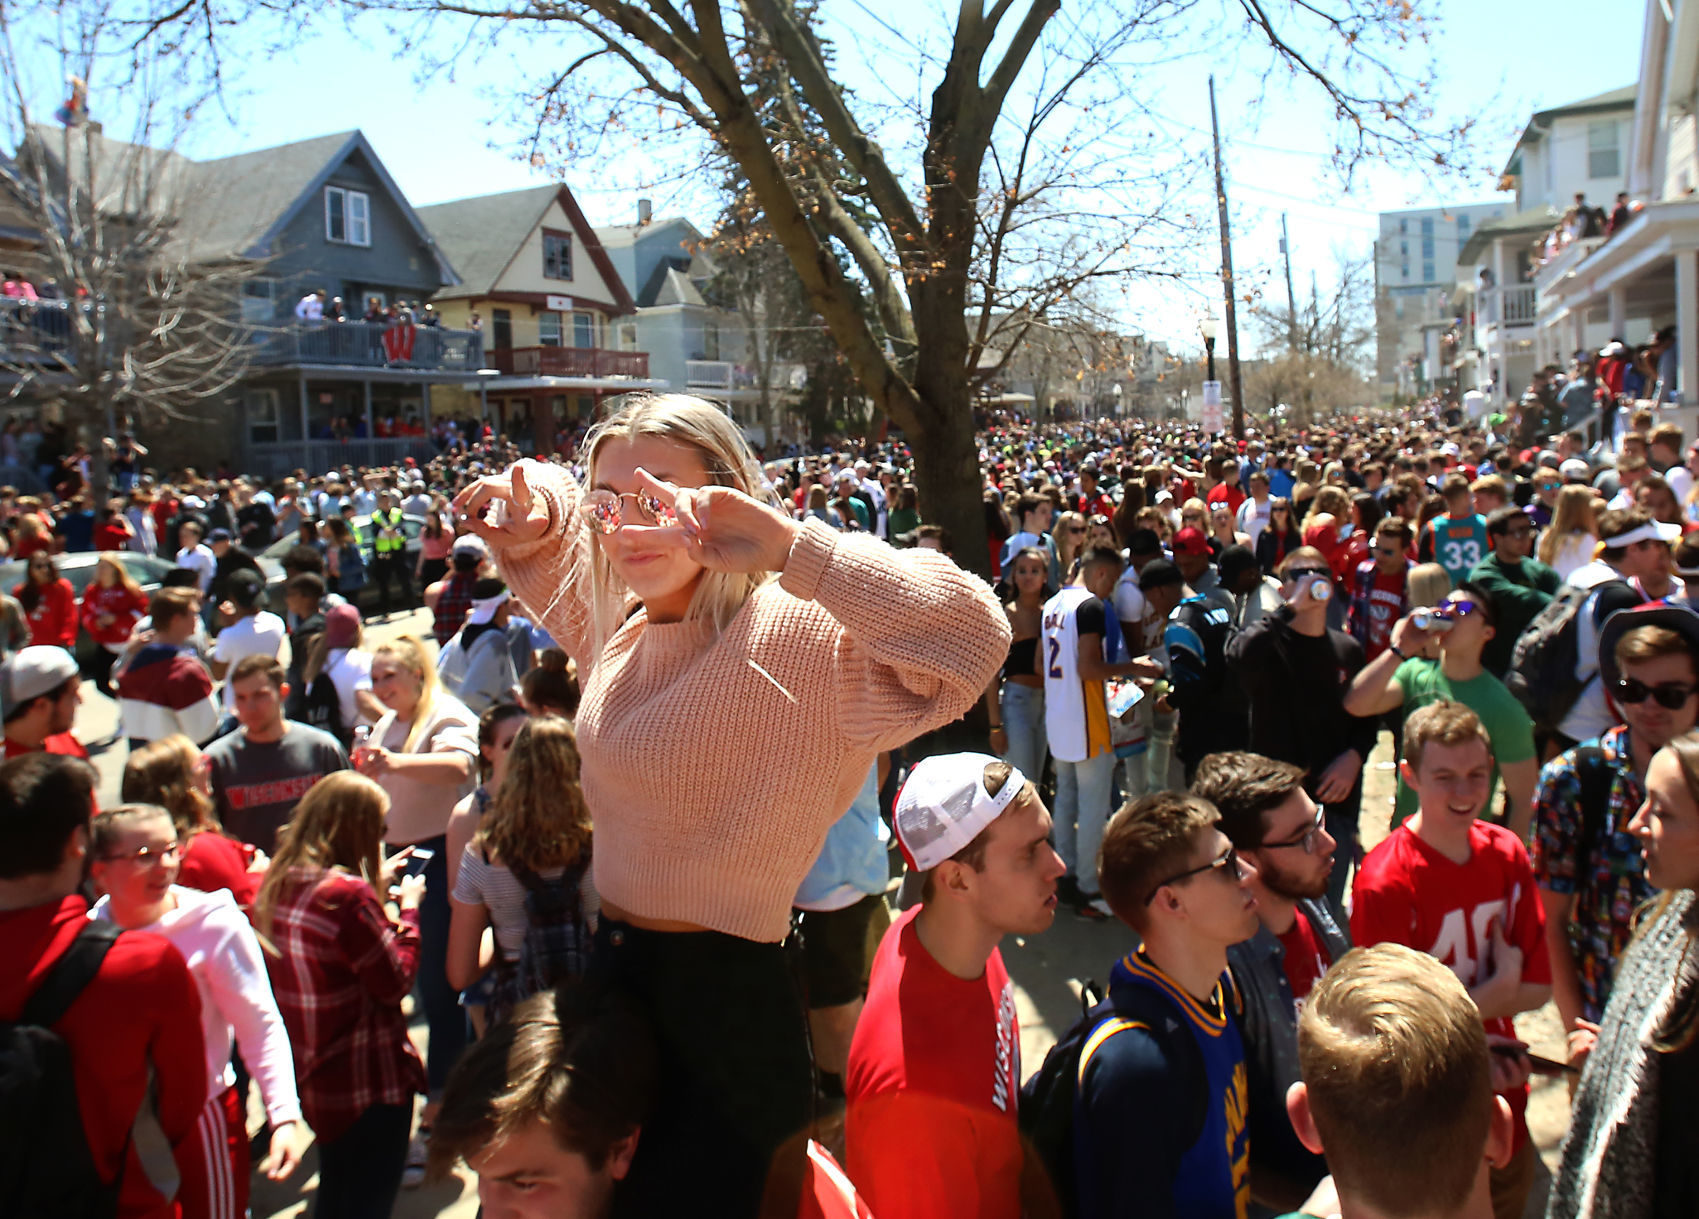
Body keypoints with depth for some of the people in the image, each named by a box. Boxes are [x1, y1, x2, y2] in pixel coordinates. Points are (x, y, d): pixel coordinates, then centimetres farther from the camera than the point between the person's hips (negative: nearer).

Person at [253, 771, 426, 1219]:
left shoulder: (275, 883, 0)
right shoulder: (348, 894, -26)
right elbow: (396, 982, -18)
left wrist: (378, 885, 13)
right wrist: (408, 908, -7)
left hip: (311, 1077, 8)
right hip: (368, 1081, -8)